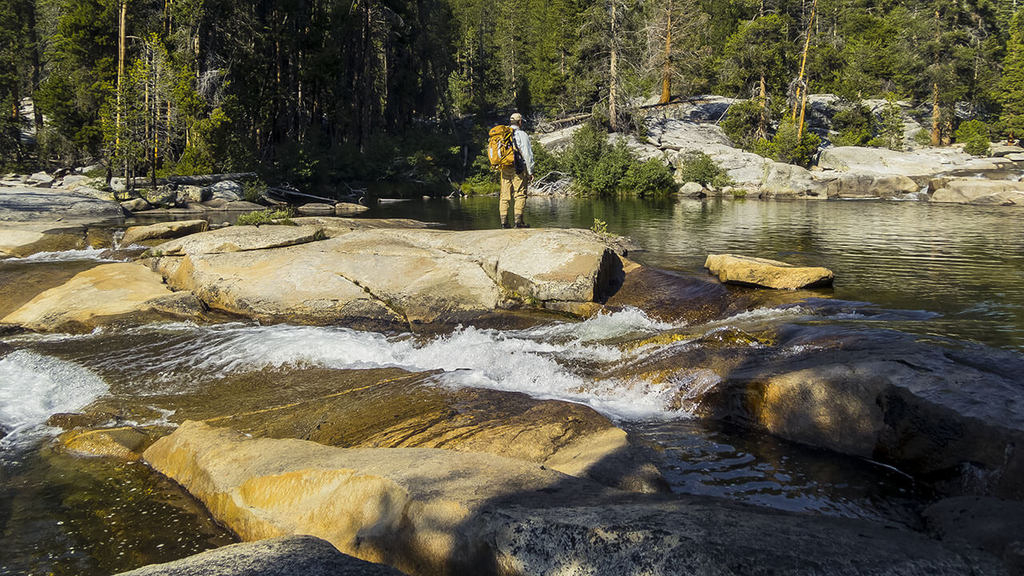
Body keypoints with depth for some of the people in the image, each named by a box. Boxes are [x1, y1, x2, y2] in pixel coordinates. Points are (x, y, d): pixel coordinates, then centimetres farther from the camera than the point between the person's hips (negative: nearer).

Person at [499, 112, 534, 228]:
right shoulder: (522, 134, -5)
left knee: (505, 195, 6)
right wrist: (530, 172, -4)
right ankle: (518, 221, -9)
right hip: (518, 169, -6)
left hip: (504, 169, 6)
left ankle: (504, 221, 4)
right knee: (520, 195, -3)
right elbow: (527, 154, -8)